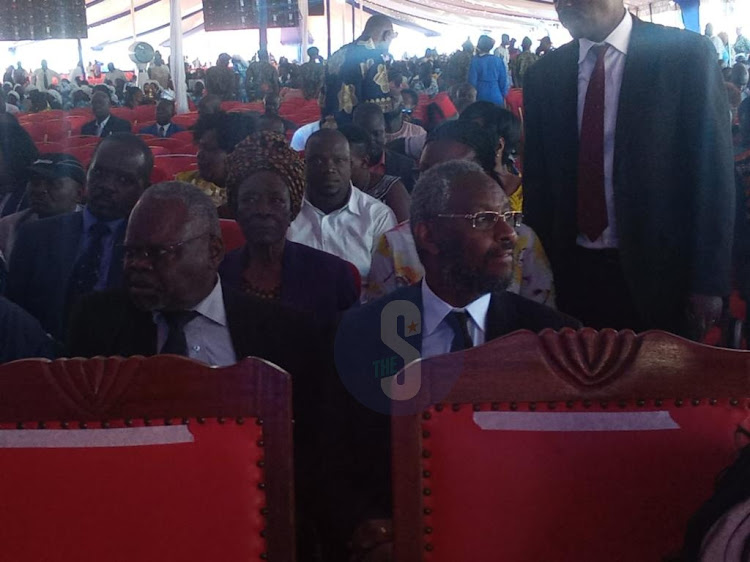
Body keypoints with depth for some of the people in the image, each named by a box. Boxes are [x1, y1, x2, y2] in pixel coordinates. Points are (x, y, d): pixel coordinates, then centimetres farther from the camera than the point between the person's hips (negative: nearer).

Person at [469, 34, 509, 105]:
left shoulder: (475, 61, -6)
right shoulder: (498, 61, 3)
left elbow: (472, 81, -5)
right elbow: (503, 81, 5)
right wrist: (504, 96, 13)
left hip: (481, 97, -2)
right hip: (496, 98, 2)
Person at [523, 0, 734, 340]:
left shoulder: (686, 54, -6)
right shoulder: (544, 75, 5)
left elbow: (713, 171, -6)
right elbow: (538, 180, 9)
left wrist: (709, 280, -9)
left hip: (659, 270, -2)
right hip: (575, 272, 3)